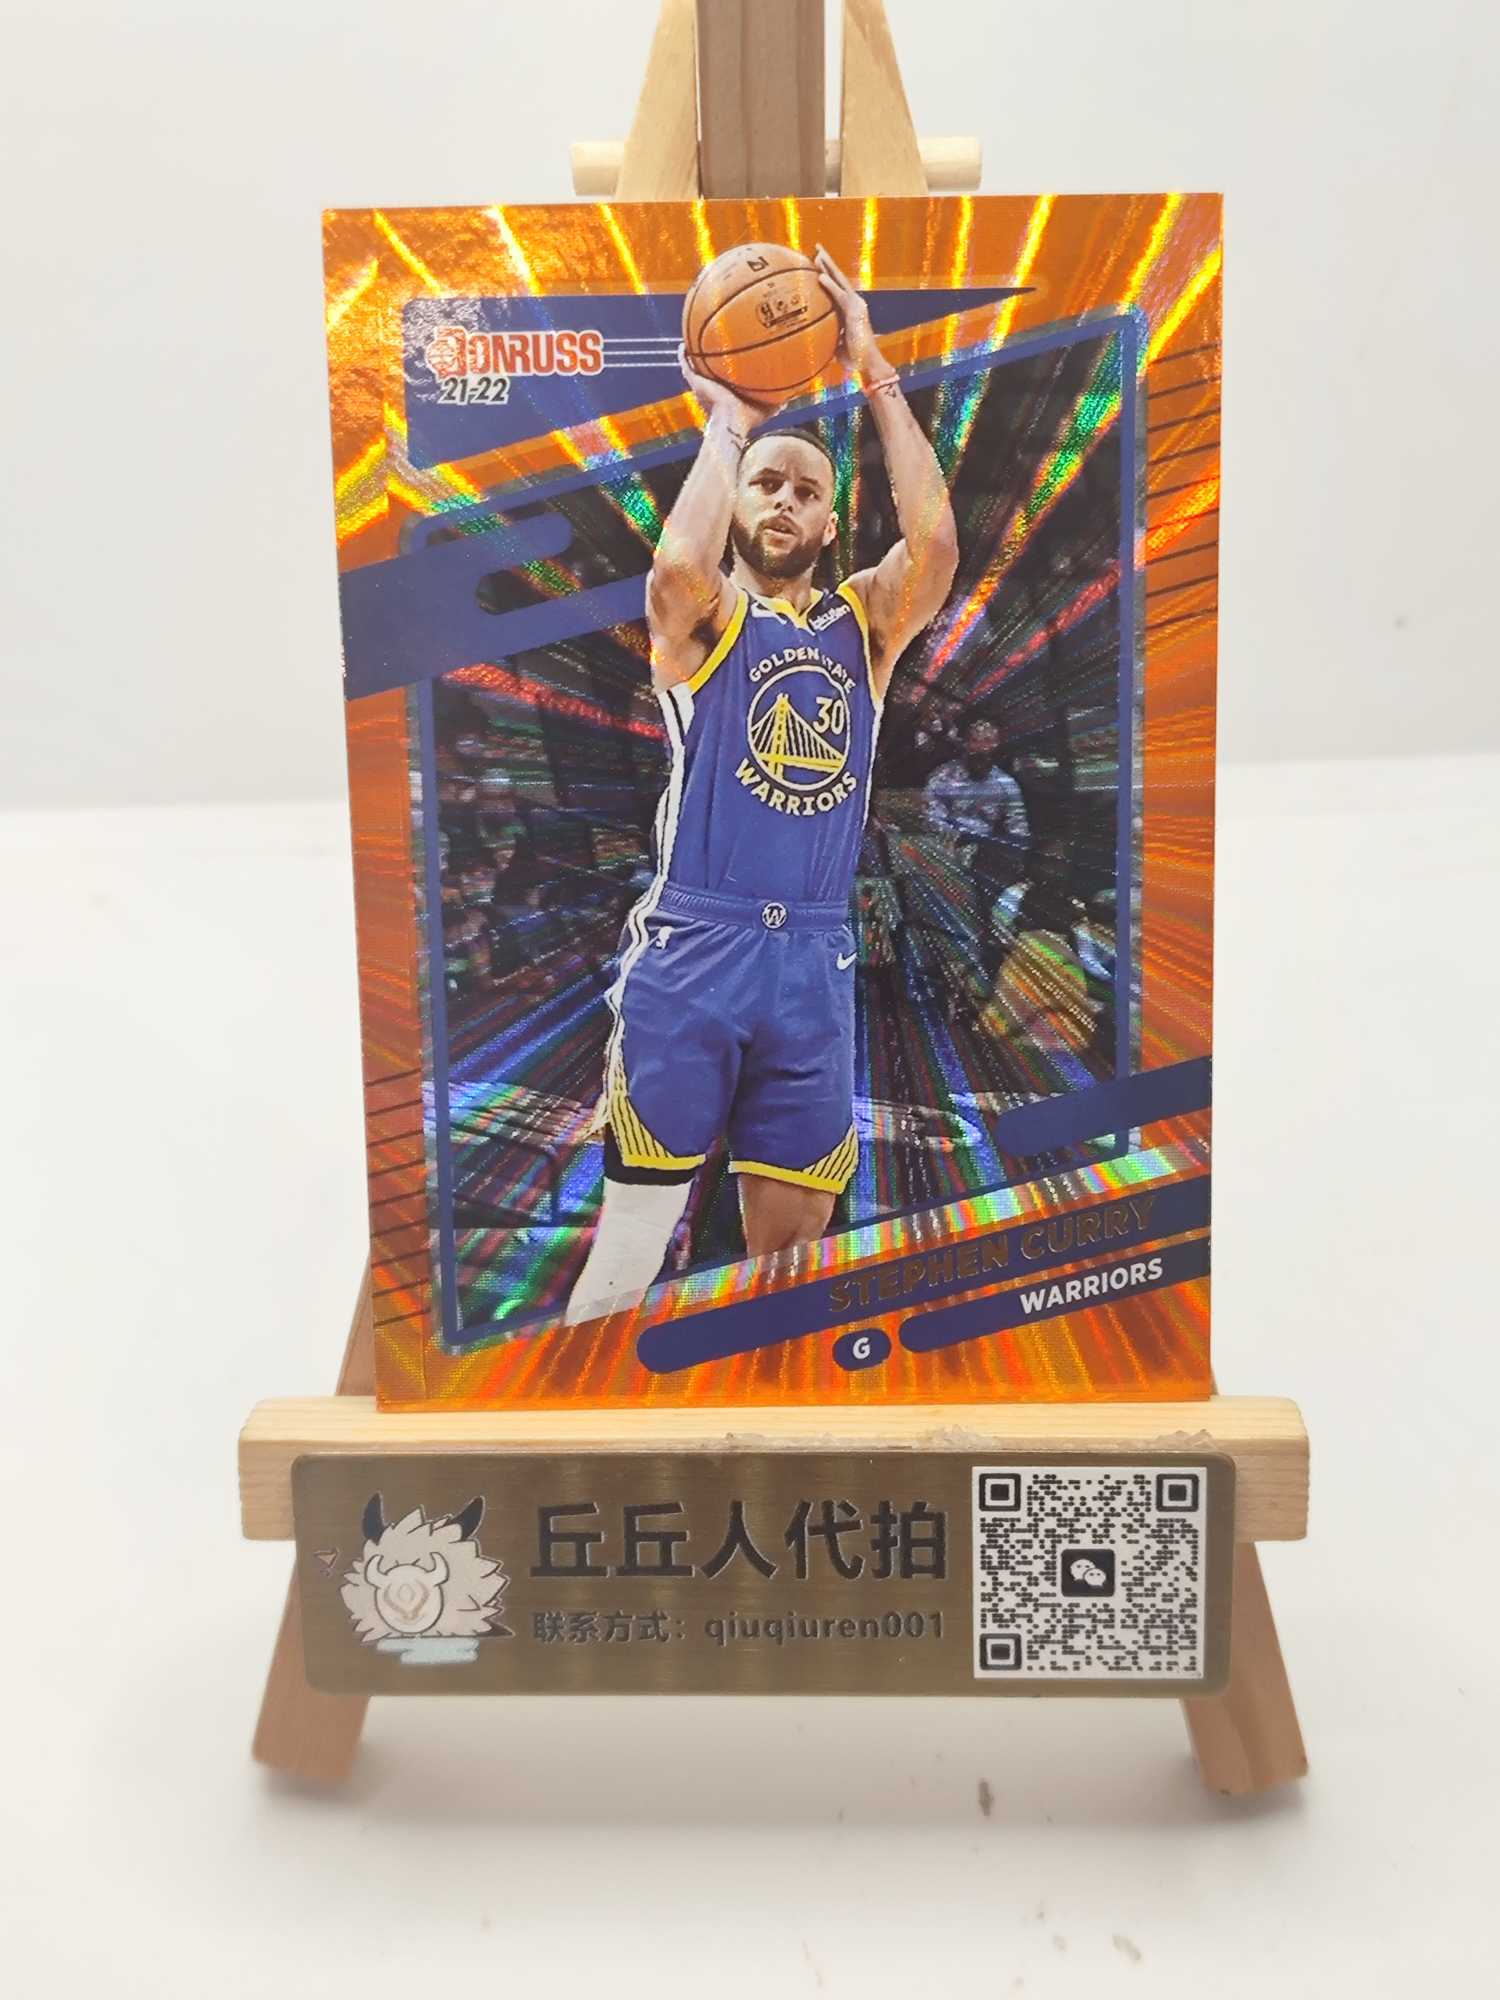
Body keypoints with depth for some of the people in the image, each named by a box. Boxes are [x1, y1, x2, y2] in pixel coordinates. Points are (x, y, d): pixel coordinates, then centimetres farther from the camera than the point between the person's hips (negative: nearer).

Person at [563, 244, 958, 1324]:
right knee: (633, 1236, -3)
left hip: (815, 959, 4)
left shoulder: (865, 620, 13)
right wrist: (727, 423, -6)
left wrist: (878, 375, -3)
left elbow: (936, 543, -7)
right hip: (690, 949, -3)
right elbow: (681, 563, -21)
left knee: (793, 1249, 9)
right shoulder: (701, 615, 4)